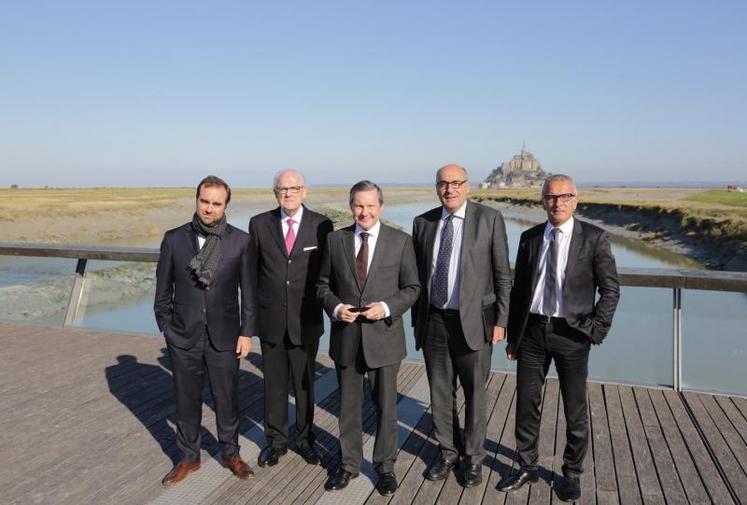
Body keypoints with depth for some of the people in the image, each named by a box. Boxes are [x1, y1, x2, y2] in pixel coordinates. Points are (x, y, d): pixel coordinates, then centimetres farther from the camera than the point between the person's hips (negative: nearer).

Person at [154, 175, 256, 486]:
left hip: (224, 336, -1)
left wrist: (247, 332, -4)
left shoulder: (240, 241, -5)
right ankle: (188, 457, 34)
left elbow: (248, 291, -2)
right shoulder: (174, 239, -3)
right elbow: (163, 290, 4)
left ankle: (230, 454, 32)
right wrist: (166, 328, 4)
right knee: (187, 400, 14)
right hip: (183, 336, 1)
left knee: (227, 399, 11)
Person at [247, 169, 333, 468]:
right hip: (271, 319, 1)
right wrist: (254, 309, 3)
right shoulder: (259, 224, 0)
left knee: (305, 384, 12)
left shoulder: (321, 225, -4)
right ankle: (276, 440, 31)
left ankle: (304, 439, 32)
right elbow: (252, 271, 5)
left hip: (306, 320, -1)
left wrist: (327, 306, -2)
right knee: (274, 384, 13)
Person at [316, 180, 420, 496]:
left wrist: (387, 308, -17)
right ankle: (348, 464, 34)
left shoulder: (401, 241, -3)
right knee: (348, 405, 15)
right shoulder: (335, 239, 1)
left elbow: (412, 288, -1)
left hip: (384, 336, -1)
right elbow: (323, 284, 7)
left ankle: (385, 466, 32)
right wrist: (335, 307, -12)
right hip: (346, 336, 2)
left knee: (386, 405, 12)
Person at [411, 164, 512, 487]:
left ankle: (474, 457, 31)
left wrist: (500, 320, -6)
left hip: (473, 321, -3)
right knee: (440, 393, 14)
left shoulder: (490, 219, -5)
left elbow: (502, 274, -3)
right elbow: (418, 276, 9)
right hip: (434, 321, 3)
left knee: (475, 394, 10)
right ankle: (448, 452, 34)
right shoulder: (423, 223, 5)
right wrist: (416, 318, 9)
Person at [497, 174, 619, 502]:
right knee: (526, 403, 11)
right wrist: (513, 335, 8)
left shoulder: (594, 238, -5)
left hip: (571, 334, -3)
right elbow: (518, 288, 9)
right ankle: (527, 467, 31)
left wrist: (594, 330, -11)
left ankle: (572, 474, 32)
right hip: (532, 330, 3)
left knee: (575, 409, 11)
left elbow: (610, 290, -2)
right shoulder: (529, 238, 5)